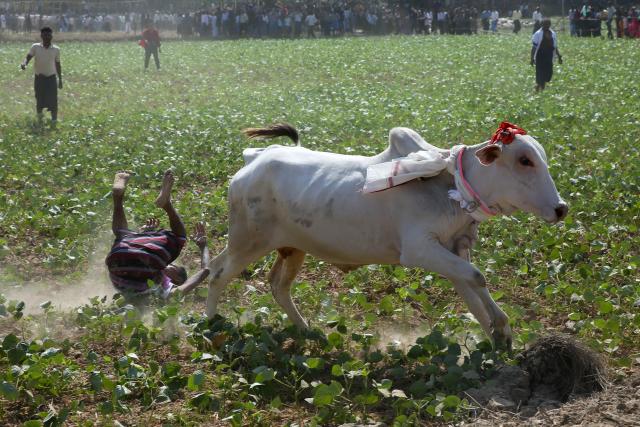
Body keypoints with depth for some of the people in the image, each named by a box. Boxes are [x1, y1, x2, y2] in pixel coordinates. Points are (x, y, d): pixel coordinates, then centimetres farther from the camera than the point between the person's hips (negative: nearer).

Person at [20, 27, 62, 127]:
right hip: (39, 78, 0)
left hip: (51, 78, 0)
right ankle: (39, 117, 37)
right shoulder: (35, 47, -3)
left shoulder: (56, 49, 0)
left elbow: (57, 64, 9)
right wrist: (24, 63, -35)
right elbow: (28, 57, -12)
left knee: (53, 101, -8)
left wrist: (60, 79, 10)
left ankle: (54, 122, 0)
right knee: (39, 100, 10)